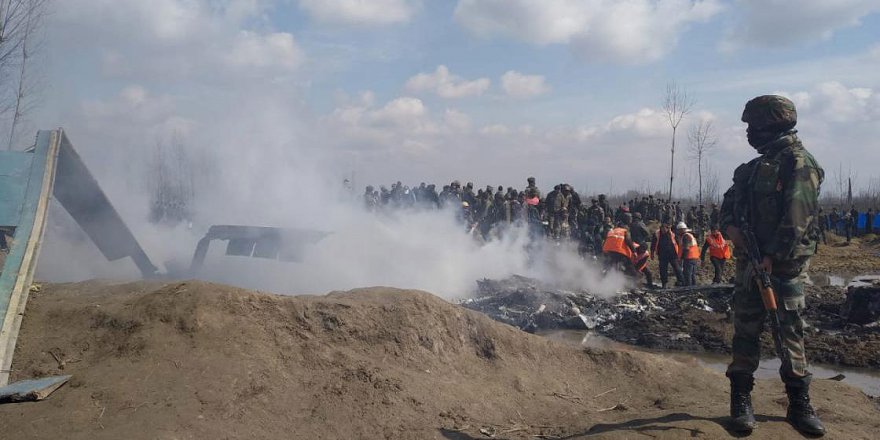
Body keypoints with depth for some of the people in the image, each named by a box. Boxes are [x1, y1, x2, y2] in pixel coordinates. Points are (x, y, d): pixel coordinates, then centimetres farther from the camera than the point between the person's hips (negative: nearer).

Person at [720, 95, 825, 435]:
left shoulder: (798, 162, -8)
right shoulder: (755, 167, 16)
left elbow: (796, 220, -17)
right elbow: (730, 202, 20)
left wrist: (772, 258, -21)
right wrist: (731, 226, -2)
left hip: (785, 263, -6)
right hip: (751, 259, 7)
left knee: (791, 333, 1)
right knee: (746, 331, 5)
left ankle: (800, 404, 11)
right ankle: (741, 401, 11)